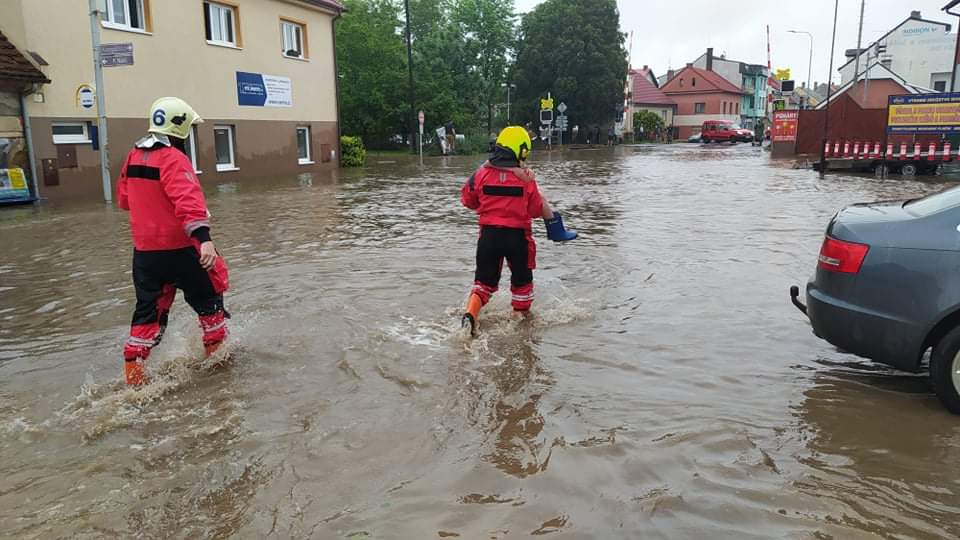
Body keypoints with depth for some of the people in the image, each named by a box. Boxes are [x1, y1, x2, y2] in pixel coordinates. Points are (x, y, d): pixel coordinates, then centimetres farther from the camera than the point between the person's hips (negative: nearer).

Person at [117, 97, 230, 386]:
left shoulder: (134, 156, 8)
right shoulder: (173, 159, -16)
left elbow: (124, 198, 19)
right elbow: (188, 200, -30)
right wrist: (204, 237, -40)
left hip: (143, 249, 7)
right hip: (178, 248, -7)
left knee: (149, 309, 13)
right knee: (208, 299, 12)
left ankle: (134, 371, 13)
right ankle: (218, 351, 24)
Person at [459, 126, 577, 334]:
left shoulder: (482, 173, -5)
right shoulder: (526, 177, -9)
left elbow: (468, 200, 7)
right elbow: (537, 209, -2)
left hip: (488, 233, 2)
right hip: (517, 235, -1)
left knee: (484, 280, 13)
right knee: (521, 280, 21)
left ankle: (470, 314, -9)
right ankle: (522, 317, 34)